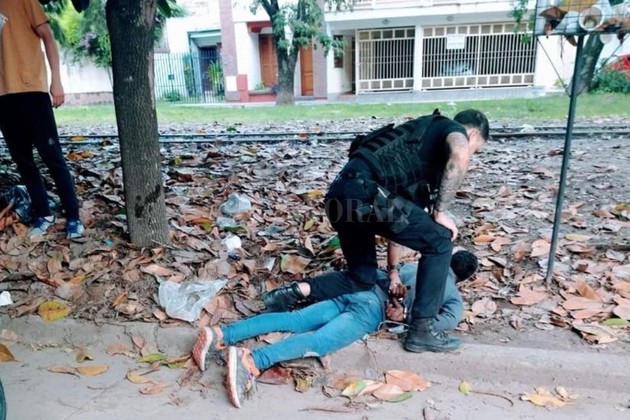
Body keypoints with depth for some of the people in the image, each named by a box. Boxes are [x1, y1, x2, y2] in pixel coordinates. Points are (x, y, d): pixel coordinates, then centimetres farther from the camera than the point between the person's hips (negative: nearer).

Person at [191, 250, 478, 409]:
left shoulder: (420, 265, 35)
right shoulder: (454, 294, 18)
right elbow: (450, 320, -1)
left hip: (359, 290, 6)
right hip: (373, 308, -6)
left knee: (293, 320, -7)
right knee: (319, 340, -25)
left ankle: (223, 335, -19)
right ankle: (251, 361, -46)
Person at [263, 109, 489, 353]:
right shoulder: (452, 128, 14)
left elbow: (397, 216, 34)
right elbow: (459, 155, -16)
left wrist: (393, 269, 34)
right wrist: (440, 212, -6)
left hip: (341, 195, 9)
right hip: (364, 193, -9)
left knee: (362, 278, 22)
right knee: (440, 241, 5)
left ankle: (293, 292, 15)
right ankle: (422, 330, 7)